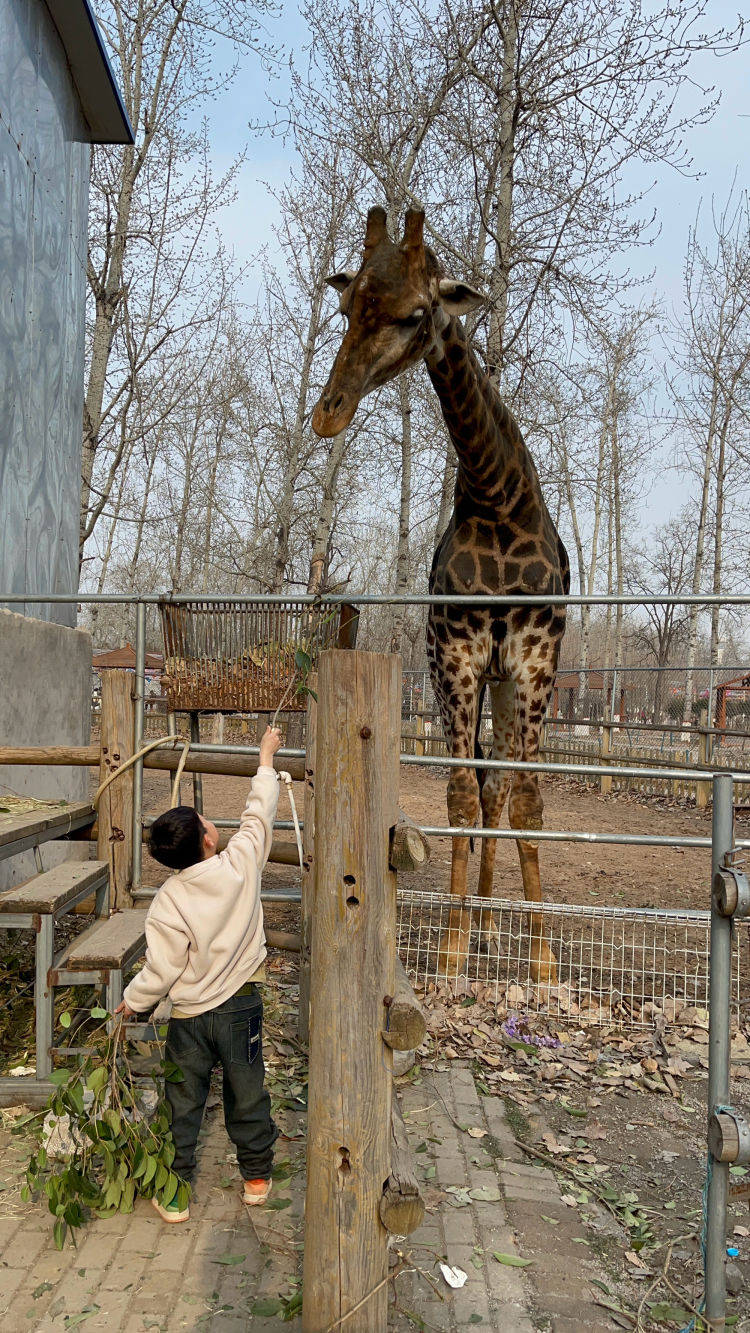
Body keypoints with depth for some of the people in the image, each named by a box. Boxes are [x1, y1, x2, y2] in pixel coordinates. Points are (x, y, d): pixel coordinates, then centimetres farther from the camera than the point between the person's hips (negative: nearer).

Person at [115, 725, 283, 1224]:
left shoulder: (168, 902, -19)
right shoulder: (241, 864, -17)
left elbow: (161, 970, -15)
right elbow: (259, 814, -2)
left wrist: (131, 1002, 5)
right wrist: (266, 757, 10)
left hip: (190, 1017, -1)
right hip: (242, 1006, 2)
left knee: (183, 1106, 15)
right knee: (248, 1096, 19)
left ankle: (175, 1195, 27)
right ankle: (257, 1176, 35)